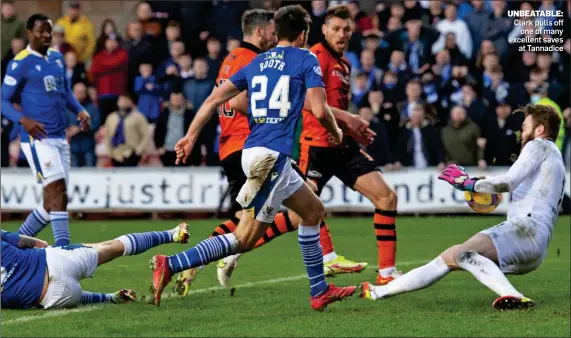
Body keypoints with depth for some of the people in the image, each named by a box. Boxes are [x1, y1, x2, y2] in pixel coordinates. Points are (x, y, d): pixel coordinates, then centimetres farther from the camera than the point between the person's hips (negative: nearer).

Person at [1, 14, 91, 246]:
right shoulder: (20, 63, -7)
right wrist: (23, 120, -23)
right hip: (37, 138, -8)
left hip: (60, 137, 8)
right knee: (58, 191, -18)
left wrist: (79, 110, 6)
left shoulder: (57, 58, 14)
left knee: (52, 202, 8)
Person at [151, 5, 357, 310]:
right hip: (271, 156, -8)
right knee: (245, 238, -9)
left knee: (313, 210, 21)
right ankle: (171, 265, -20)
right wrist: (336, 132, 11)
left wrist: (191, 137, 12)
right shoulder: (306, 60, 1)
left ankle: (320, 291, 25)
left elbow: (214, 99, 11)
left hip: (254, 152, 8)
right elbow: (319, 110, -8)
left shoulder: (256, 63, 17)